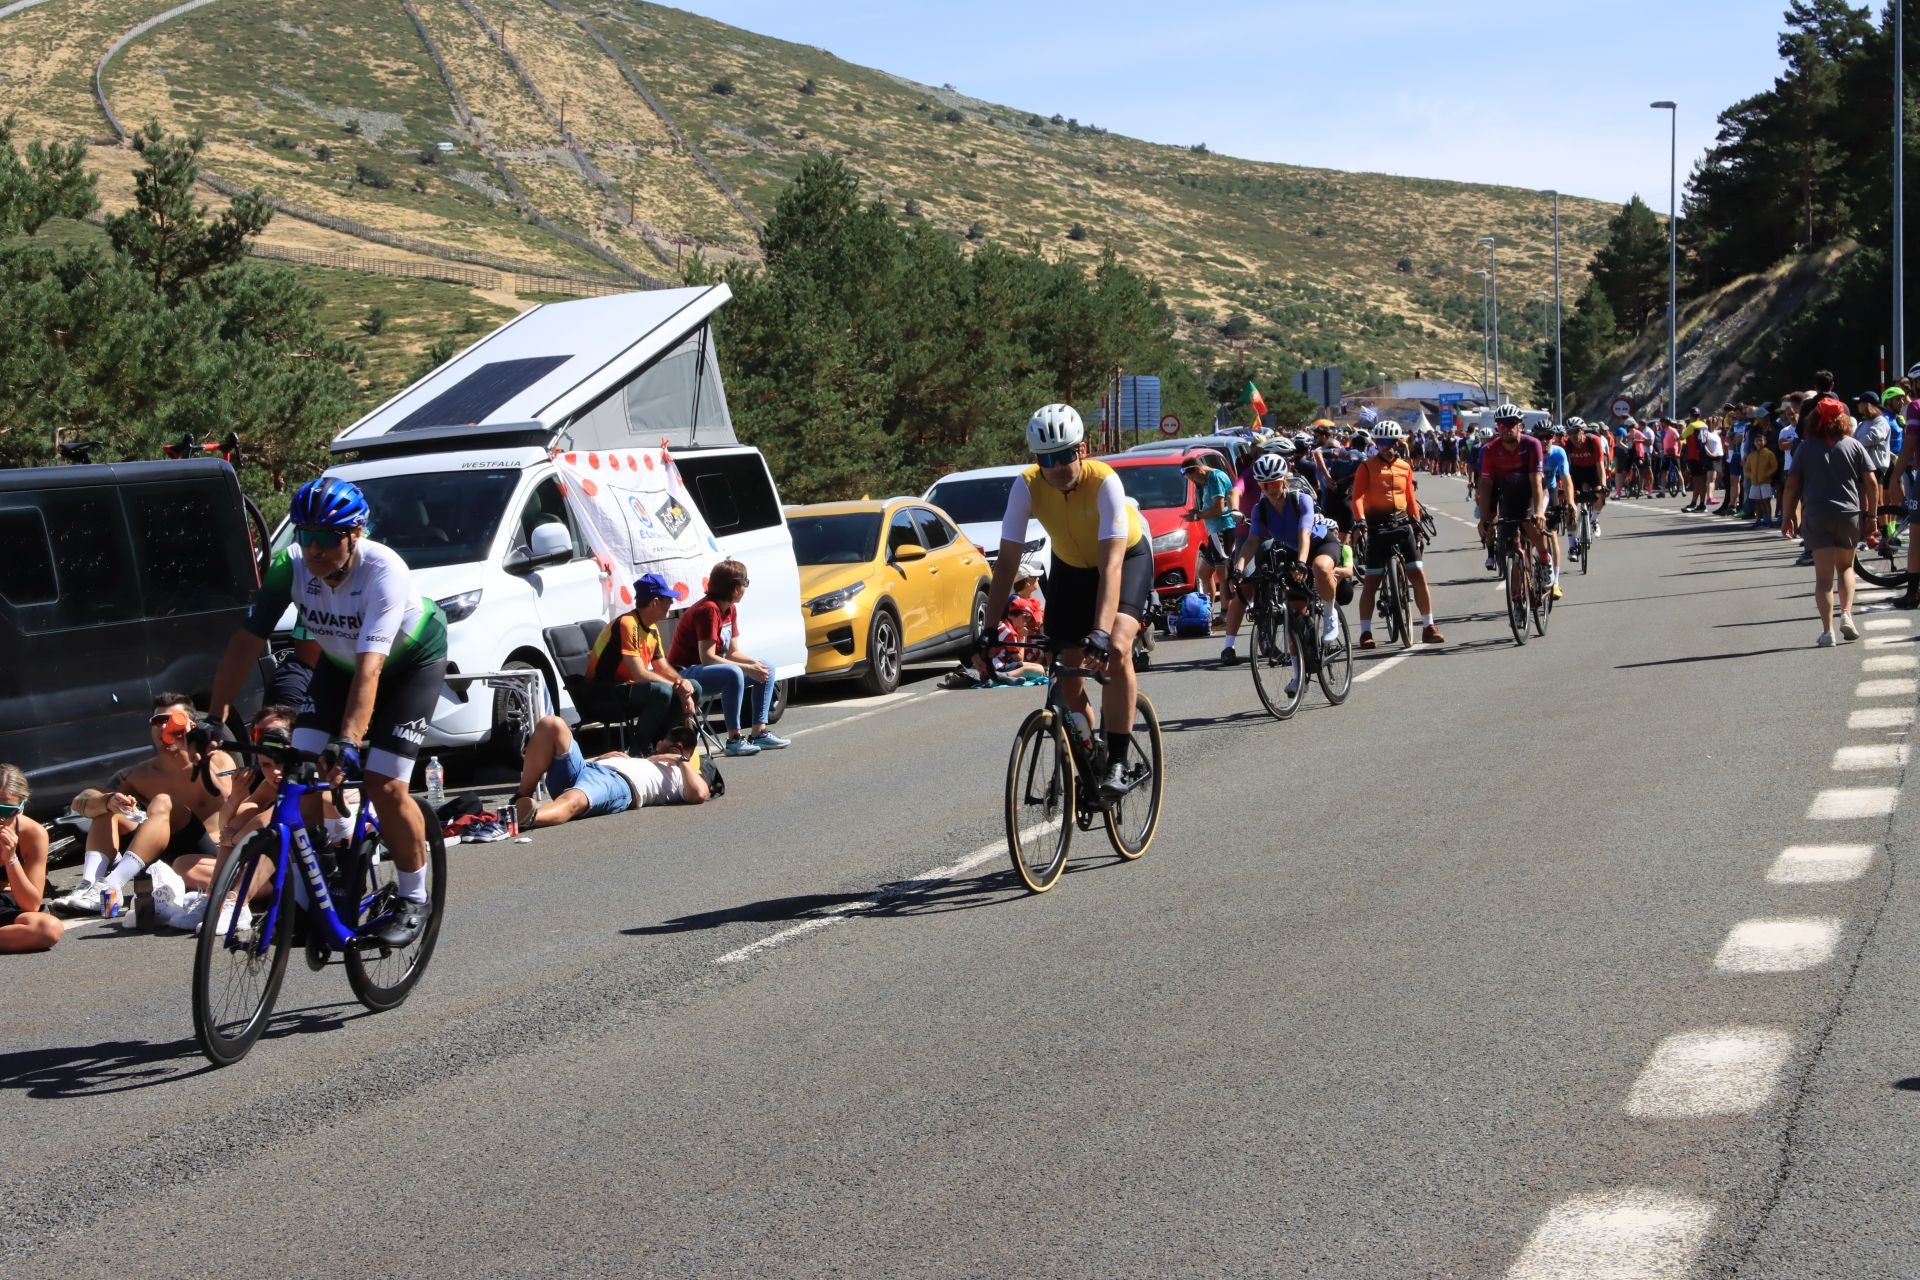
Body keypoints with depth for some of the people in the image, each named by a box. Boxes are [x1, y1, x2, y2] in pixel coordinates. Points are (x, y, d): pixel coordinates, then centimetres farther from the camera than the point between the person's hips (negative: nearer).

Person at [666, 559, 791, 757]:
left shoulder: (730, 609, 8)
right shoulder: (709, 609, -22)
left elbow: (733, 652, 8)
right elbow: (707, 658, -28)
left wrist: (755, 664, -12)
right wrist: (748, 668, -26)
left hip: (707, 670, 10)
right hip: (684, 673, -10)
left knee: (766, 669, 6)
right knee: (733, 674, -37)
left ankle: (758, 733, -1)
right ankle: (735, 739, -32)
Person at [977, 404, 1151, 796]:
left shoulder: (1103, 481, -36)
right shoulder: (1027, 486, -27)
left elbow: (1110, 565, -42)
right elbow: (1006, 563, -25)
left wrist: (1101, 634, -53)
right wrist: (989, 633, -33)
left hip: (1126, 555, -4)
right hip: (1069, 562, 4)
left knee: (1116, 650, -27)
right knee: (1068, 667, -1)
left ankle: (1117, 762, -19)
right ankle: (1088, 759, 20)